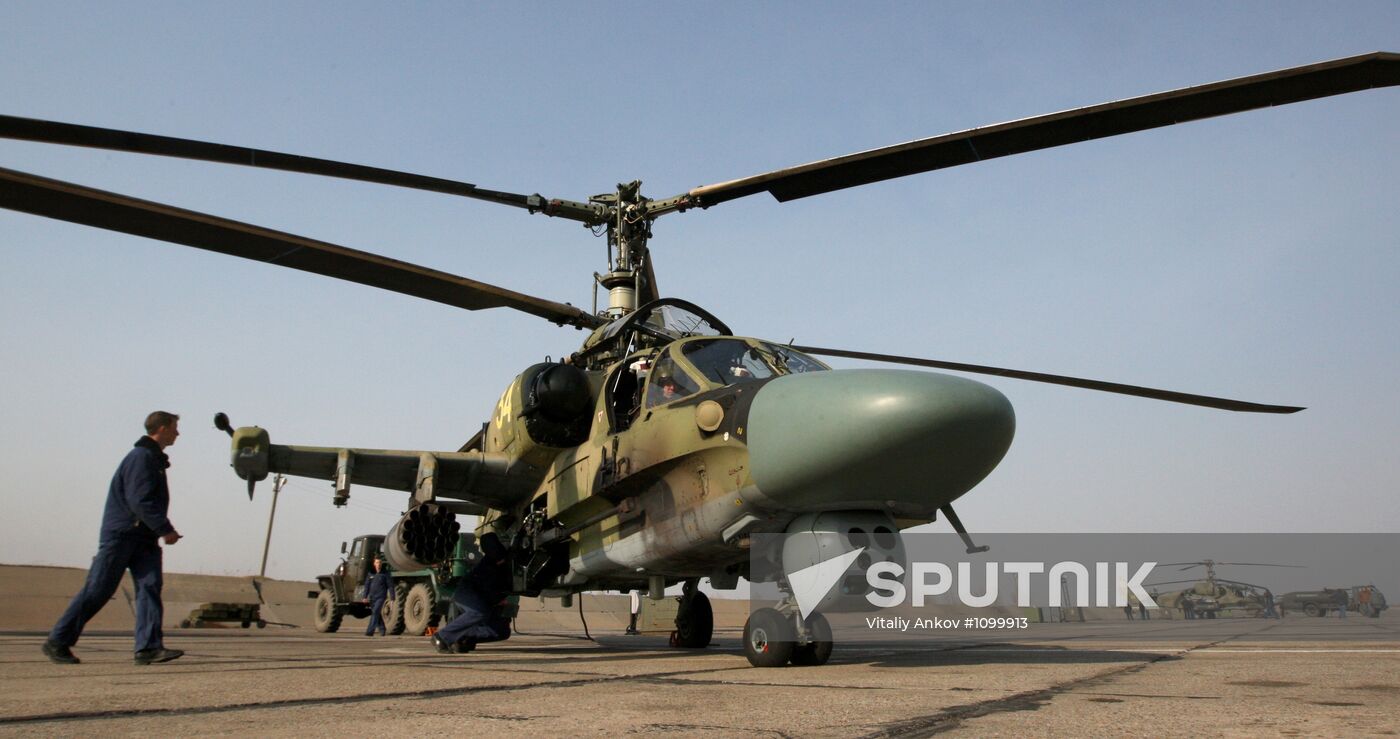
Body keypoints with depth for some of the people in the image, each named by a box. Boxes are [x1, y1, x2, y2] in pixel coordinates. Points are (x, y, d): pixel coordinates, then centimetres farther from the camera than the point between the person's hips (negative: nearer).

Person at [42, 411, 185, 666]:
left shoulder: (155, 459, 18)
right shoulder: (141, 457, -13)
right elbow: (140, 501, -21)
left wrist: (163, 530, 14)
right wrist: (165, 529, -18)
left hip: (143, 537, 9)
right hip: (120, 533, -9)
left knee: (150, 586, -6)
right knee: (97, 590, -2)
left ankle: (149, 647, -12)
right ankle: (57, 641, 12)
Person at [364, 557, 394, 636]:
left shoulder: (385, 574, -3)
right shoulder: (371, 574, 8)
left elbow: (390, 586, -2)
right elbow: (367, 585, 12)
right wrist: (365, 596, 3)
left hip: (381, 597, -5)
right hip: (372, 597, 5)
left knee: (375, 613, -17)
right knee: (377, 615, 13)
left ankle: (370, 631, -21)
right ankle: (382, 629, 28)